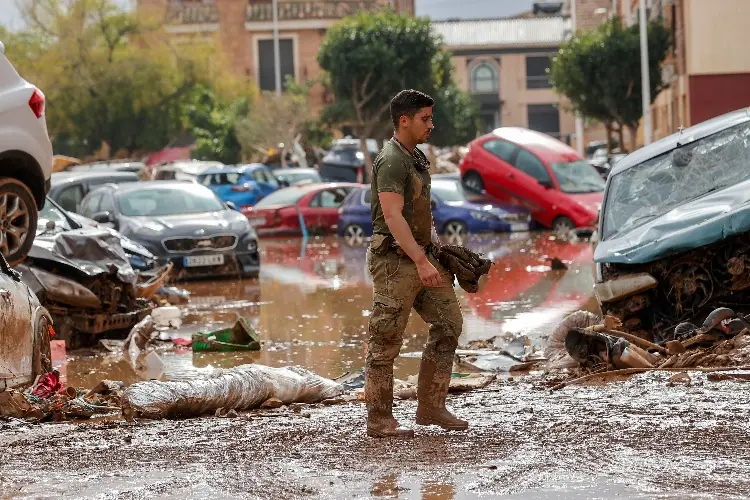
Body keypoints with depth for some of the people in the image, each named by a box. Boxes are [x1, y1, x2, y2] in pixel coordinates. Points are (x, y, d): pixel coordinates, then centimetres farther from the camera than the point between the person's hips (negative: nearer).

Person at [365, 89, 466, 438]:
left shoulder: (415, 158, 15)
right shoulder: (391, 161, -16)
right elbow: (393, 217, -24)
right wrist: (422, 262, -29)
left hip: (420, 257, 10)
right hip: (395, 260, -10)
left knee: (448, 322, 7)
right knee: (385, 342, -3)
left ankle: (431, 407, 11)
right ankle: (379, 421, 3)